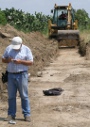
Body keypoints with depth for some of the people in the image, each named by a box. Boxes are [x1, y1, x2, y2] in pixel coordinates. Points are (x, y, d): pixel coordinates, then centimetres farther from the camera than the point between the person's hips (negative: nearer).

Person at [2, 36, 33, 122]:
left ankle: (27, 114, 4)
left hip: (21, 75, -3)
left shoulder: (26, 49, -2)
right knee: (11, 96, 6)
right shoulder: (8, 48, 7)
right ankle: (11, 115, 12)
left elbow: (31, 62, -4)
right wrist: (8, 60, -11)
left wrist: (21, 61, -19)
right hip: (11, 75, 3)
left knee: (24, 96, -1)